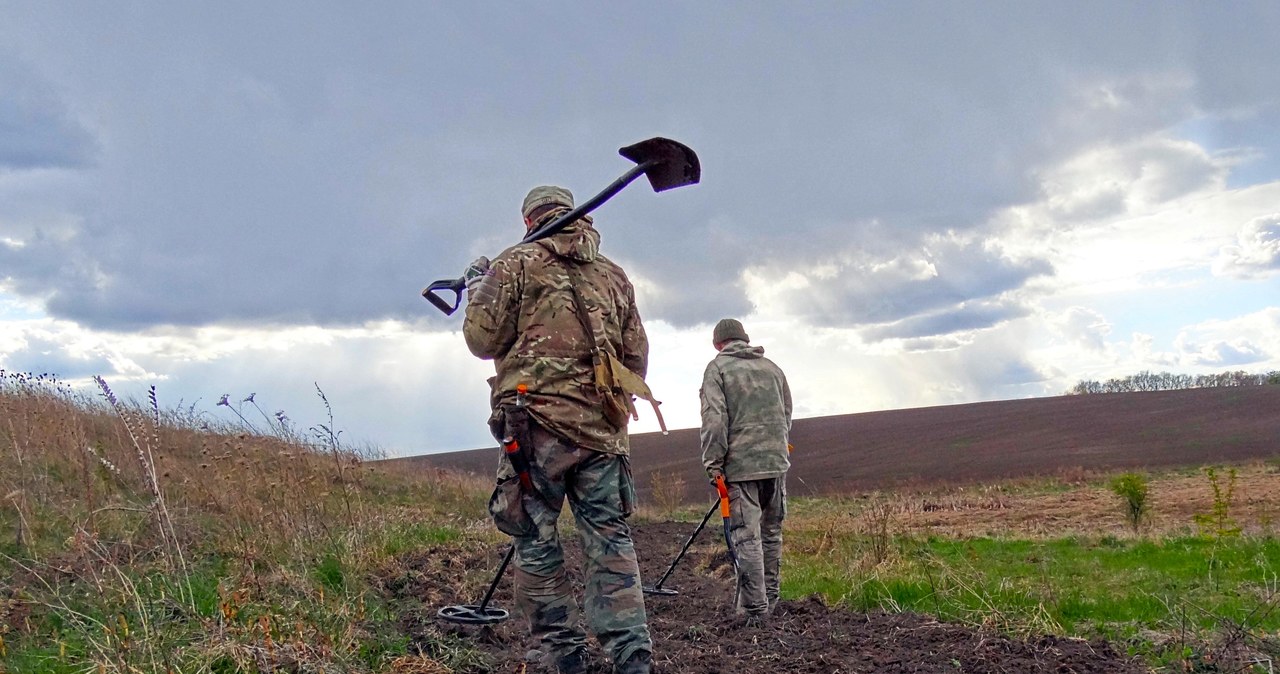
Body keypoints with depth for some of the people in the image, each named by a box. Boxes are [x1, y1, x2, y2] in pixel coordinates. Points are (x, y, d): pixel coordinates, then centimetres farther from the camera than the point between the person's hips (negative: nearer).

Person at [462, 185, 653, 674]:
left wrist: (477, 290, 18)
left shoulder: (516, 263, 3)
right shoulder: (613, 274, 17)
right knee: (609, 539, 5)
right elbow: (637, 356, 17)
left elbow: (483, 339, 1)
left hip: (539, 421, -4)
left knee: (536, 539, 6)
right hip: (603, 426, 4)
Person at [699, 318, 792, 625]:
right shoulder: (772, 367, 17)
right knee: (771, 532, 15)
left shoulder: (717, 367, 1)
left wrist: (713, 463, -8)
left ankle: (755, 609, -5)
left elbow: (714, 419, -9)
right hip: (777, 461, 5)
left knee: (747, 536, -5)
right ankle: (769, 599, 23)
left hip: (740, 463, -5)